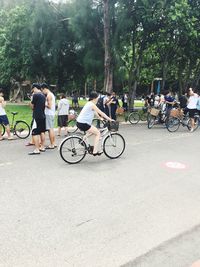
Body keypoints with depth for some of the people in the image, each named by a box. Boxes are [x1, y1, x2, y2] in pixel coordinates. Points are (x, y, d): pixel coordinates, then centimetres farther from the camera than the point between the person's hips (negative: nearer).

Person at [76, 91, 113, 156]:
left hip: (80, 122, 10)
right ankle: (95, 151, -5)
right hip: (83, 124, -10)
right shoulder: (92, 104, -12)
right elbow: (101, 113, -11)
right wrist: (109, 119, -5)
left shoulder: (89, 103, 17)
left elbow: (95, 112, 27)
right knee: (98, 133, -4)